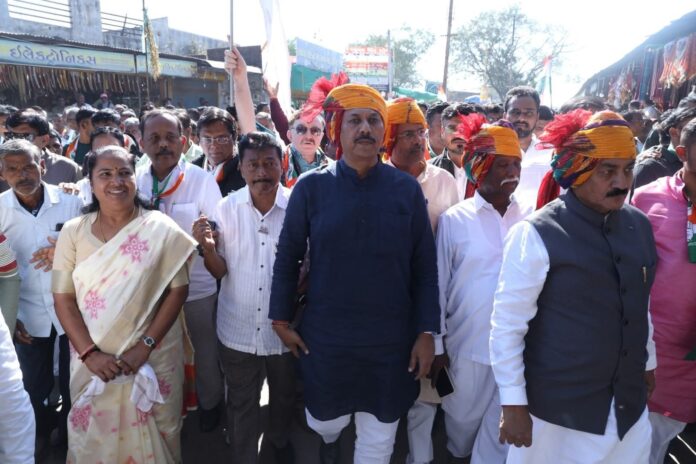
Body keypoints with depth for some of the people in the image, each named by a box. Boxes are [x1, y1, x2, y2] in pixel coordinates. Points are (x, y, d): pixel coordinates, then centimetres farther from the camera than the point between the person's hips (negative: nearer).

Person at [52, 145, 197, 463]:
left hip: (153, 357, -1)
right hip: (93, 360, 2)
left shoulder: (161, 228, -7)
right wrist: (90, 353, -12)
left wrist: (145, 345, -14)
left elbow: (177, 290, -8)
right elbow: (63, 299, -2)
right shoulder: (73, 232, -1)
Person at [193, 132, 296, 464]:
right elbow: (220, 271, -4)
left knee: (283, 396, 25)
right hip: (238, 329, 0)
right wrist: (207, 247, -23)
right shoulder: (227, 208, -9)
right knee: (241, 403, 18)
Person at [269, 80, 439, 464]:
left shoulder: (407, 189, -5)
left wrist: (426, 331, -3)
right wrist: (281, 319, 3)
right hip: (325, 336, 0)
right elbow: (287, 257, 0)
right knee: (325, 420, 22)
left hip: (391, 339, 1)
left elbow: (425, 267, -2)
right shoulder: (311, 187, -8)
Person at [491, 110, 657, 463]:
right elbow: (507, 325, -16)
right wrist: (513, 404, -13)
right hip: (556, 410, -5)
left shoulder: (639, 226, 1)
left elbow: (641, 305, 14)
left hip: (630, 406, 5)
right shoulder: (536, 234, -18)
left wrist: (648, 362, 21)